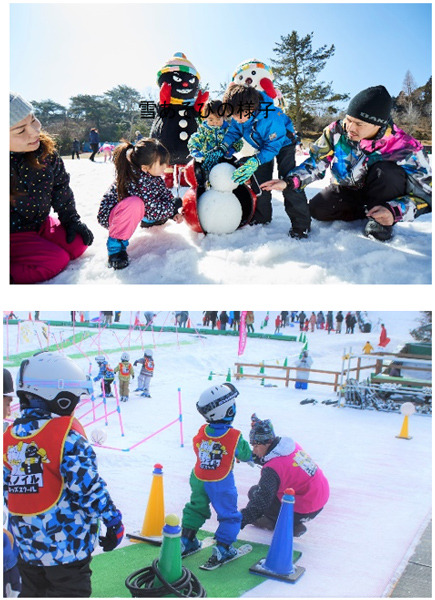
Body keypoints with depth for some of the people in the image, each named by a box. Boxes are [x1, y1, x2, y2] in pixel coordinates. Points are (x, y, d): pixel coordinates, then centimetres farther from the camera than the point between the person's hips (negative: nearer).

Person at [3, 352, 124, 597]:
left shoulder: (10, 436, 1)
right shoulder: (67, 433, -20)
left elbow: (6, 488, 10)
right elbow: (88, 485, -21)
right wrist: (113, 520, -9)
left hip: (26, 541, 7)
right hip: (66, 542, -6)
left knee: (32, 592, 23)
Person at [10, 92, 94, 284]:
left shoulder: (44, 149, -14)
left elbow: (60, 186, 4)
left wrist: (71, 219, 3)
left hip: (41, 223, 7)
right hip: (14, 234, -7)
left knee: (78, 243, -2)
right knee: (56, 261, -17)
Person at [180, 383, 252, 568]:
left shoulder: (201, 432, -9)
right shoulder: (234, 436, -21)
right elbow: (246, 455, -7)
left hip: (198, 480, 5)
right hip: (221, 483, -4)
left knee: (196, 509, 23)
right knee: (229, 515, 12)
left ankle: (186, 541, 30)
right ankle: (222, 548, 12)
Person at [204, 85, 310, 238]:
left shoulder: (270, 118, -43)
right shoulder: (238, 115, -22)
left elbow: (273, 146, -35)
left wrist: (255, 162, -46)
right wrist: (221, 148, -17)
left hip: (283, 142, -7)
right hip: (263, 146, 7)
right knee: (259, 180, 6)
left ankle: (301, 224, -13)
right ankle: (261, 217, 23)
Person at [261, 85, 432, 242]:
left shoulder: (405, 149, -26)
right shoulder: (337, 131, -17)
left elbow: (425, 195, -23)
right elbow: (315, 163, -8)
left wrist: (394, 211, -42)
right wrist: (288, 182, -26)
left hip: (384, 195, -4)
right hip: (347, 190, 4)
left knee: (386, 170, -33)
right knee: (317, 209, -21)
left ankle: (380, 222, -12)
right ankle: (366, 212, 2)